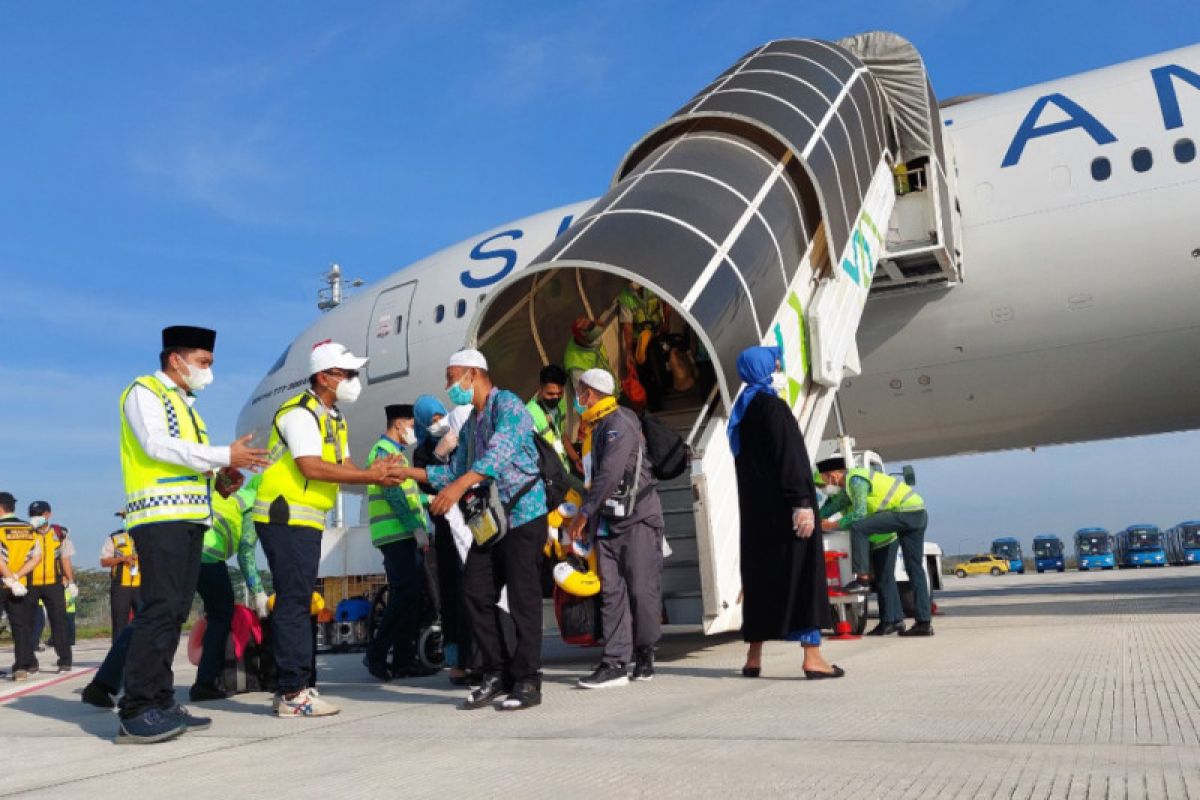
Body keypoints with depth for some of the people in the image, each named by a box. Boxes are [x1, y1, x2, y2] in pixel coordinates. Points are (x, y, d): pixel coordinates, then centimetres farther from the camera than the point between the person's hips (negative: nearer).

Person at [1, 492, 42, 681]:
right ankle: (22, 666, 4)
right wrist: (17, 577, -4)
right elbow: (37, 557, 0)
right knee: (21, 626, 8)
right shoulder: (30, 529, 7)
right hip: (21, 585, 4)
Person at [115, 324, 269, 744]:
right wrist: (223, 456, -14)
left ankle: (161, 701, 11)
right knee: (159, 609, -14)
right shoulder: (144, 391, 1)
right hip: (160, 515, -9)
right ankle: (135, 712, -12)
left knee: (176, 612, 7)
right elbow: (156, 445, -14)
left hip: (190, 518, 9)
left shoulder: (186, 406, 25)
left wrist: (225, 465, 3)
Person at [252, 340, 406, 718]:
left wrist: (377, 476, -8)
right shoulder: (300, 413, -13)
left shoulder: (334, 419, 17)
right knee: (293, 602, -8)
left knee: (298, 602, 12)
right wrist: (368, 475, -22)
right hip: (285, 517, -10)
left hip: (307, 520, 10)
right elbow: (311, 467, -25)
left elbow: (343, 467, 11)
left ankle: (294, 687, 20)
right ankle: (293, 693, -3)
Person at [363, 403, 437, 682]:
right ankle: (376, 654, -5)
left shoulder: (396, 452, 23)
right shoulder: (384, 450, -7)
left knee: (413, 594, 7)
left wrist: (423, 527, 18)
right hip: (396, 534, -10)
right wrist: (417, 528, -21)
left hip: (408, 535, 10)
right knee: (406, 593, -13)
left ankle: (404, 659, 10)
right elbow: (393, 493, -17)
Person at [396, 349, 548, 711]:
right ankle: (497, 673, 16)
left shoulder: (507, 405, -9)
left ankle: (527, 682, 5)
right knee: (476, 594, 5)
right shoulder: (470, 424, 19)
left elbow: (500, 454, -26)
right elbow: (455, 470, 19)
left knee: (523, 599, -4)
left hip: (523, 514, -9)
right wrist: (408, 472, 10)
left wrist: (460, 485, -37)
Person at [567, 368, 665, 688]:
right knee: (611, 592, 1)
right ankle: (615, 662, 1)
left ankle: (645, 653, 14)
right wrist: (587, 517, 17)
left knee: (642, 589, -2)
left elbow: (610, 474, -21)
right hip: (606, 522, 8)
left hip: (636, 519, -8)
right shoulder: (593, 427, 17)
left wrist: (584, 513, -18)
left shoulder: (619, 422, -12)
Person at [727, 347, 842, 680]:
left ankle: (754, 657, 15)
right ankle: (812, 656, -3)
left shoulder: (741, 412, 14)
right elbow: (789, 455, -19)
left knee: (760, 575, 11)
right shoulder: (772, 406, -11)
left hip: (756, 511, 8)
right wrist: (802, 503, -22)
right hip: (783, 508, -8)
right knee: (802, 574, -4)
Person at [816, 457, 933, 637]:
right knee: (914, 569, 8)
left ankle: (862, 580, -17)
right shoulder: (849, 483, 17)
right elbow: (836, 505, 30)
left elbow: (859, 513, -19)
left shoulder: (855, 480, -13)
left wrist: (833, 525, -9)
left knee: (858, 527, -17)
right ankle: (924, 622, 8)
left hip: (906, 511, -10)